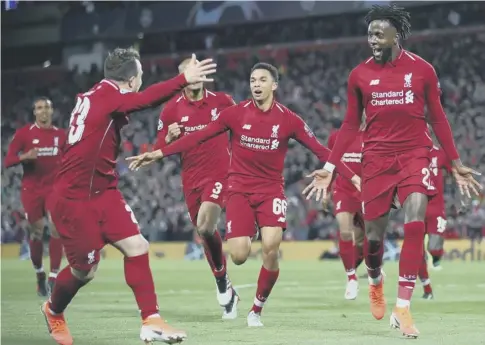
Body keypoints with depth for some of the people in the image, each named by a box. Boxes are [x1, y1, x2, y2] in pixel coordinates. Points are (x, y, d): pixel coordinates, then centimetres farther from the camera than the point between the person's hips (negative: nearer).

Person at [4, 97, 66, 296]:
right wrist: (25, 157, -24)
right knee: (36, 233, 2)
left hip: (55, 189, 1)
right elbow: (8, 161, -6)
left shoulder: (60, 135, 6)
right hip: (31, 191, -1)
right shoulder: (24, 133, -3)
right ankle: (39, 275, 22)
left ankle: (53, 277, -12)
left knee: (57, 229, -14)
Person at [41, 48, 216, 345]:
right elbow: (144, 99, -35)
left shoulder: (100, 96, 9)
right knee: (86, 269, 3)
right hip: (73, 199, -9)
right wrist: (184, 80, -41)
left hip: (102, 192, 9)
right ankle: (54, 311, 32)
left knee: (137, 246, -5)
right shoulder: (105, 95, -18)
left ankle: (151, 321, -5)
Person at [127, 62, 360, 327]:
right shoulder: (236, 113, -4)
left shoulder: (288, 119, -5)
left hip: (271, 190, 0)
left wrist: (353, 177, -7)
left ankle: (257, 309, 1)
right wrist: (157, 154, -8)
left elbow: (320, 150, -2)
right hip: (240, 190, 0)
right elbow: (197, 137, -4)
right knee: (239, 256, -13)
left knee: (271, 248, -20)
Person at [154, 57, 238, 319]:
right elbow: (159, 150, 3)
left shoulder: (222, 101, -1)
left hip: (218, 174, -3)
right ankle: (227, 293, 25)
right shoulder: (172, 109, 0)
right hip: (191, 178, 3)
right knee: (204, 231, 10)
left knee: (205, 227, -24)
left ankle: (222, 281, -4)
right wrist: (170, 138, -17)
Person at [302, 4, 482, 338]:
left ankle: (402, 306, -15)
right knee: (374, 233, 2)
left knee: (415, 221, -20)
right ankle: (375, 280, 38)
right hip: (377, 157, 1)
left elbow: (438, 119, 7)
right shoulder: (360, 75, 2)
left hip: (414, 154, -1)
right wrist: (330, 166, 3)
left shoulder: (422, 69, -1)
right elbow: (351, 125, 9)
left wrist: (456, 163, 6)